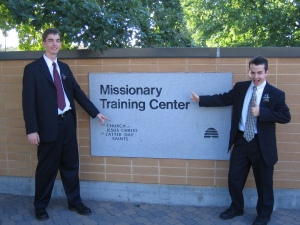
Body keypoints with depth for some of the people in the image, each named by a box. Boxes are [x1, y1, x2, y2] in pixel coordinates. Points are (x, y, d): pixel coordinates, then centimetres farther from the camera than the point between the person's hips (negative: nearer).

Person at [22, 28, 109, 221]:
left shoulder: (64, 67, 13)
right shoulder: (32, 69, -5)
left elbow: (77, 92, 17)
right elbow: (28, 101, -9)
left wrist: (95, 113, 15)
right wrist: (32, 129, -16)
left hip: (68, 122, 5)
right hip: (49, 124, -5)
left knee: (71, 165, 13)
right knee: (47, 168, 5)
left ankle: (75, 202, 28)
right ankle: (40, 207, 23)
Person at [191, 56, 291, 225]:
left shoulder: (276, 94, -8)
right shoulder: (240, 87, 4)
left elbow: (286, 116, -12)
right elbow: (223, 99, 6)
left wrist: (261, 112, -21)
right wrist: (200, 99, 1)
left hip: (262, 144, -3)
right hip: (241, 140, 4)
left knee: (264, 181, 11)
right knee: (234, 177, 13)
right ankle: (236, 208, 35)